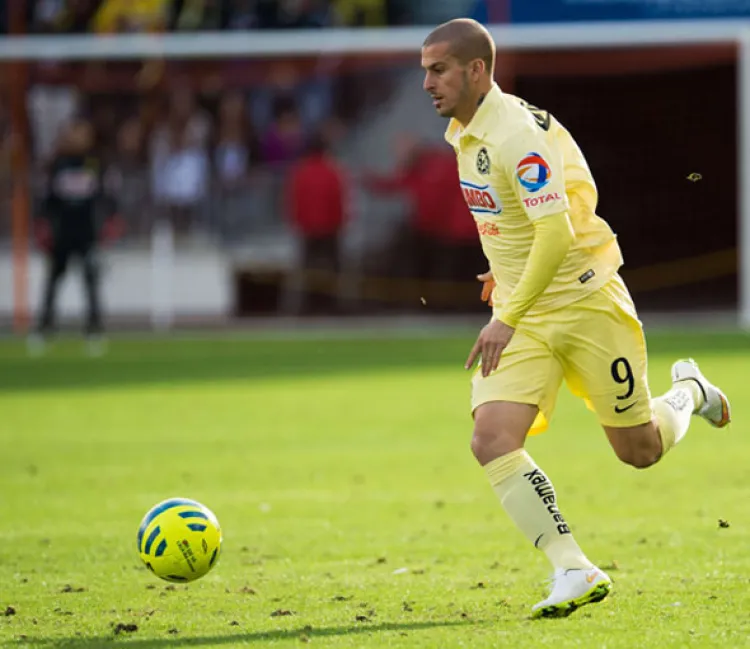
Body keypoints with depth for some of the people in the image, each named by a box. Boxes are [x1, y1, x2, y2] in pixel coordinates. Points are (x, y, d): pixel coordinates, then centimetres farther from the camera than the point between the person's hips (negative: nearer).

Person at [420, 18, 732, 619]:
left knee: (640, 451, 7)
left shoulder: (517, 134, -23)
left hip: (585, 304, -7)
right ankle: (573, 570, -12)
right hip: (522, 313, 7)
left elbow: (557, 235, -31)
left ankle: (688, 393, 41)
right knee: (492, 440, -16)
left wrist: (508, 318, -34)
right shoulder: (463, 133, 4)